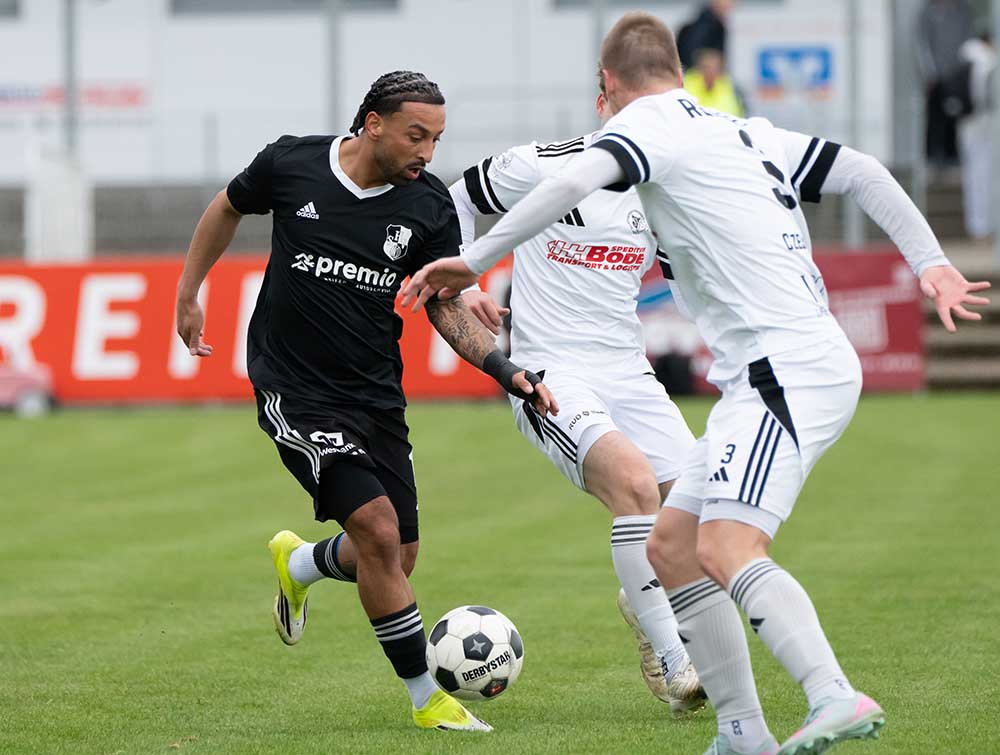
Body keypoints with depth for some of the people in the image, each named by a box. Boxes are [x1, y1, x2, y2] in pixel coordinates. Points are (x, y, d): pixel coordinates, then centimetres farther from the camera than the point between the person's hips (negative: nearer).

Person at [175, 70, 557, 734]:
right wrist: (188, 294, 16)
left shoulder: (429, 205, -4)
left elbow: (447, 307, 4)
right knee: (378, 530, -19)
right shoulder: (291, 165, -10)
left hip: (376, 397, 5)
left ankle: (299, 564, 41)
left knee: (397, 557, 7)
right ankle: (427, 698, -8)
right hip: (294, 392, -5)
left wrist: (507, 371, -11)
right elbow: (228, 209, 11)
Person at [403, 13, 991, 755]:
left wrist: (476, 259, -20)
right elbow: (862, 171, 20)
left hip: (791, 370, -9)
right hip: (767, 379, 9)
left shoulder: (647, 122, -3)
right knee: (672, 547, 10)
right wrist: (931, 262, 16)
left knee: (724, 550, -24)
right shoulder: (749, 134, 21)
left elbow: (577, 181, -22)